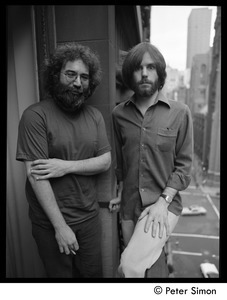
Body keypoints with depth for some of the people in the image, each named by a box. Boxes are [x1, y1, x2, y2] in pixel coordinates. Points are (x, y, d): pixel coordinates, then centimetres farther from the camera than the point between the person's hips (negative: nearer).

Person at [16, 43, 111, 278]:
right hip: (51, 222, -4)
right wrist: (60, 226, -17)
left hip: (89, 217, 4)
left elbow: (105, 161, -2)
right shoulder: (35, 115, -14)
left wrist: (67, 166, -18)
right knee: (60, 274, 19)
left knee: (93, 273, 21)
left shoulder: (95, 115, 2)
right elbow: (35, 176, -18)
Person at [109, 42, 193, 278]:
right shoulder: (119, 113, 3)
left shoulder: (179, 113, -5)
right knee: (152, 266, 16)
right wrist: (120, 194, 10)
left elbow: (183, 166, -5)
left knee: (130, 267, -18)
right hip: (129, 206, 3)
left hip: (164, 203, -3)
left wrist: (163, 201, -14)